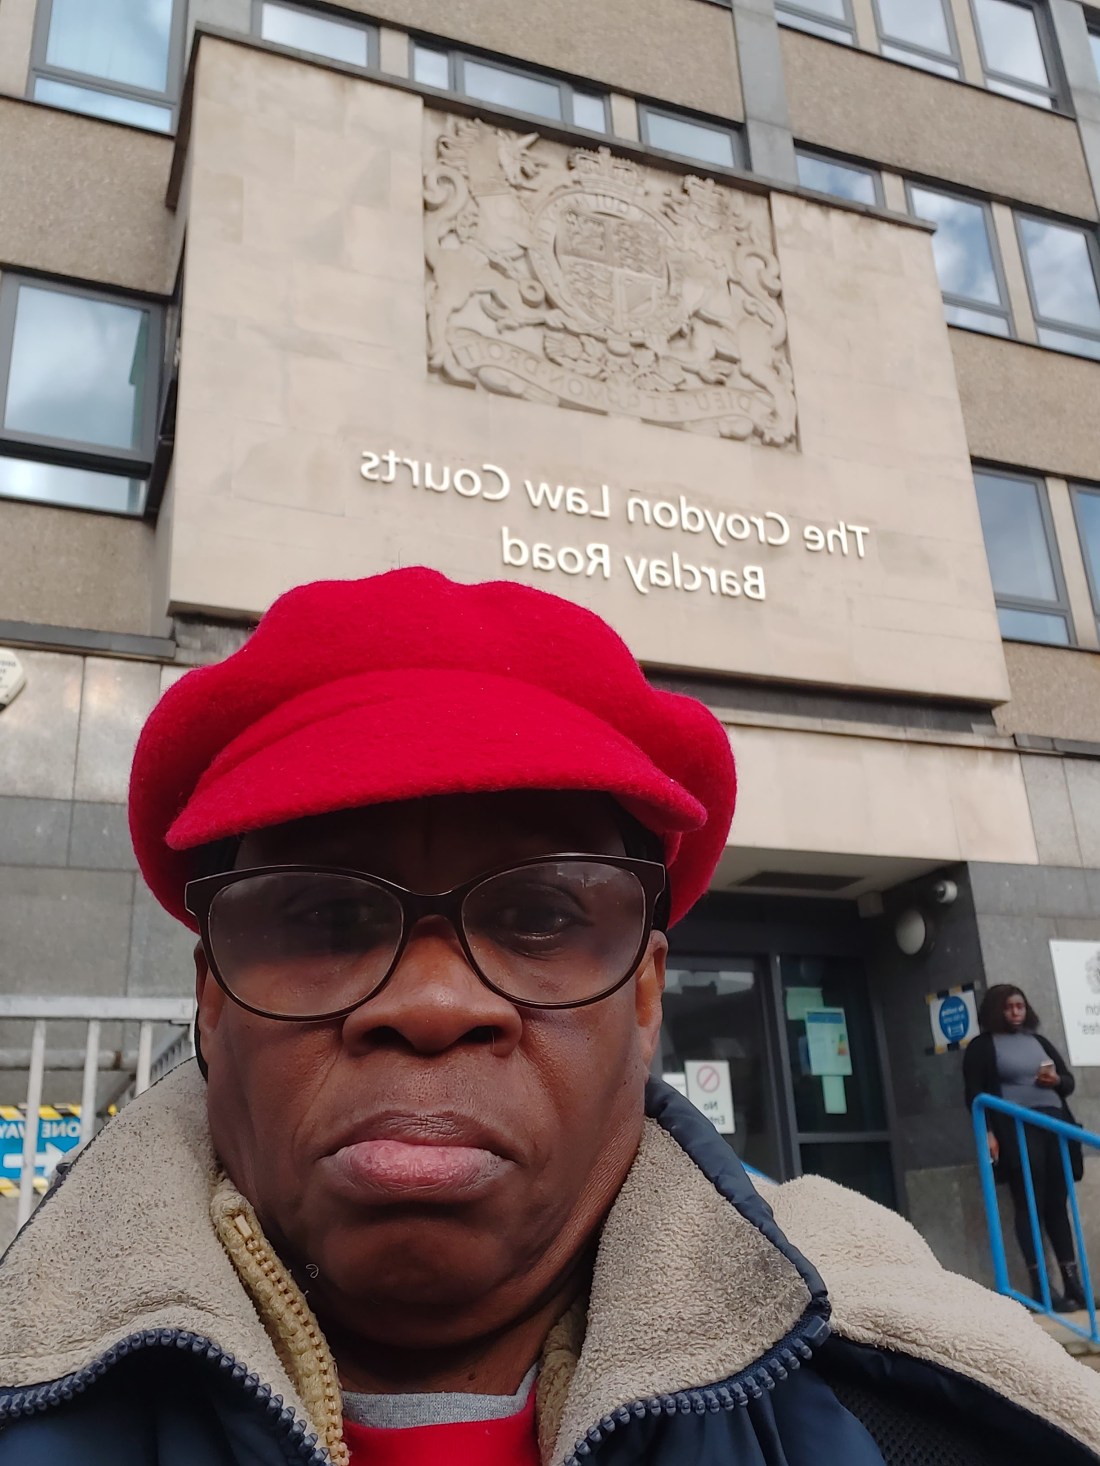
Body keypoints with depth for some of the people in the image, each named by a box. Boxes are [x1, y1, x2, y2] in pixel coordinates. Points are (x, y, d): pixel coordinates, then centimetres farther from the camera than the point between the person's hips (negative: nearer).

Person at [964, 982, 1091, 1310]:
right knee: (1029, 1204, -8)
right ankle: (1040, 1287, -8)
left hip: (1055, 1124, 5)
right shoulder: (982, 1046, 4)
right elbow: (975, 1094, -3)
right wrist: (988, 1132, -14)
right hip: (1016, 1129, -5)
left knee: (1057, 1203, 4)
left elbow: (1069, 1081, 22)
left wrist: (1056, 1079, -2)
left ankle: (1073, 1281, 6)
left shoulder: (1039, 1041, 21)